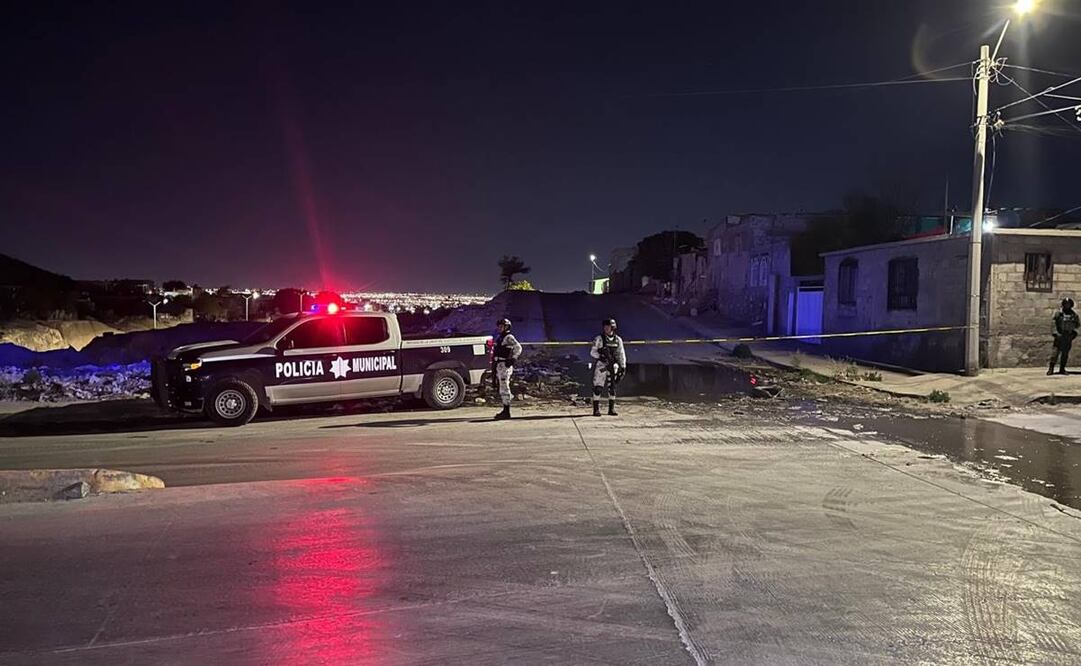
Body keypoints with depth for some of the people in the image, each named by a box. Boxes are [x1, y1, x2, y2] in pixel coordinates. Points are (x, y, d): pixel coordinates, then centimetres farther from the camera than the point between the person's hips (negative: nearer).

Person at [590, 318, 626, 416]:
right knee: (597, 387, -6)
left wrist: (623, 367, 7)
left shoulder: (618, 340, 8)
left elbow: (621, 354, 12)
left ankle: (611, 409, 14)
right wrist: (600, 356, -18)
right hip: (601, 365, -3)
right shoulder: (599, 339, -3)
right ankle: (596, 409, -2)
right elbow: (592, 352, -1)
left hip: (613, 366, 4)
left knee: (612, 388, 7)